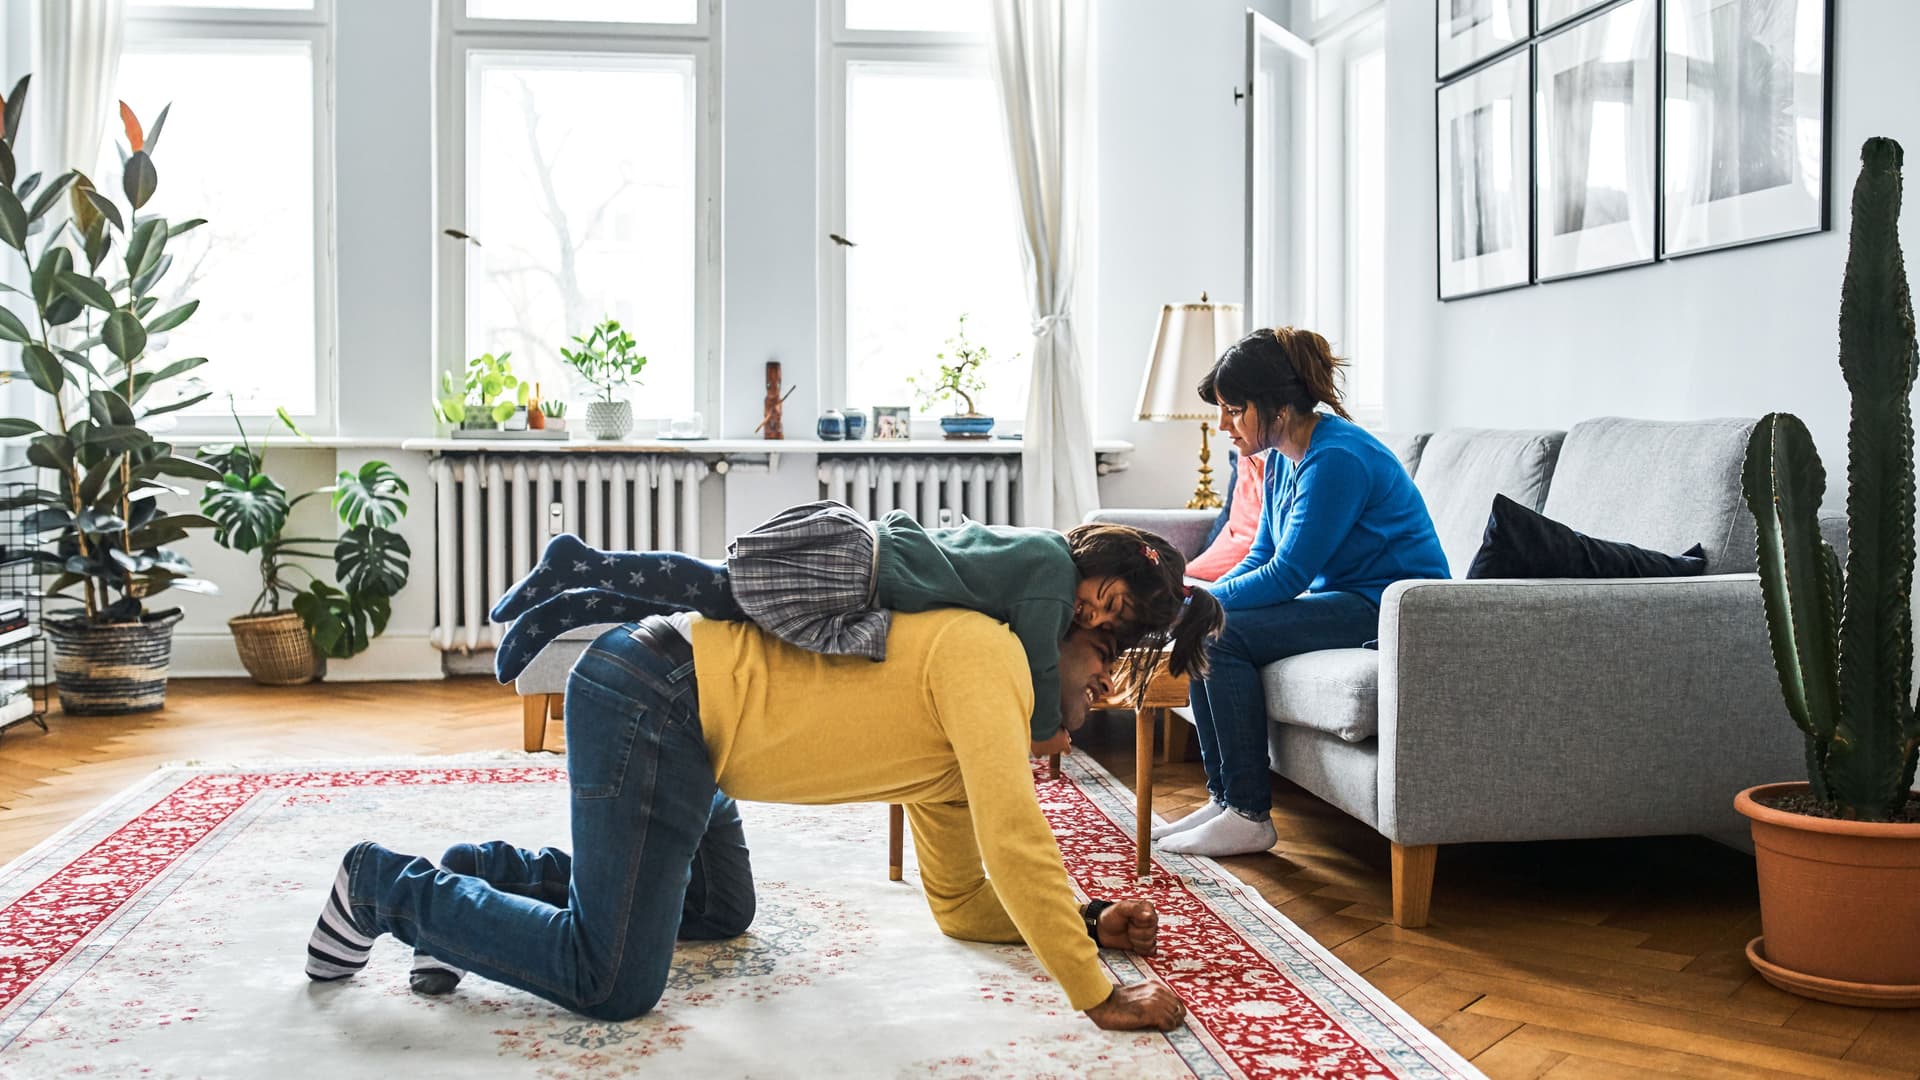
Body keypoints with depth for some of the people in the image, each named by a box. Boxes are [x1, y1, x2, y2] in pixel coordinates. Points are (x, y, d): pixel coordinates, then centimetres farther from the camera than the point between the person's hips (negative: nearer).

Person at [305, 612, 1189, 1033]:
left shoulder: (955, 758, 17)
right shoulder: (988, 652, -12)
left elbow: (961, 904, 20)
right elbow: (1015, 844, -22)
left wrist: (1088, 924, 9)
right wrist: (1097, 996, -16)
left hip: (682, 713, 11)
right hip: (647, 693, -11)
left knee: (721, 912, 28)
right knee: (613, 984, -12)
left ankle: (499, 874, 23)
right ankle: (391, 889, 4)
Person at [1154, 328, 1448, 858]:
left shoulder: (1337, 458, -22)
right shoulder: (1283, 457, 8)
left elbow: (1286, 576, -23)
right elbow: (1261, 557, 12)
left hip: (1393, 607, -10)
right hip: (1339, 595, 10)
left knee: (1224, 634, -22)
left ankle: (1249, 817, -16)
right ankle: (1224, 798, 1)